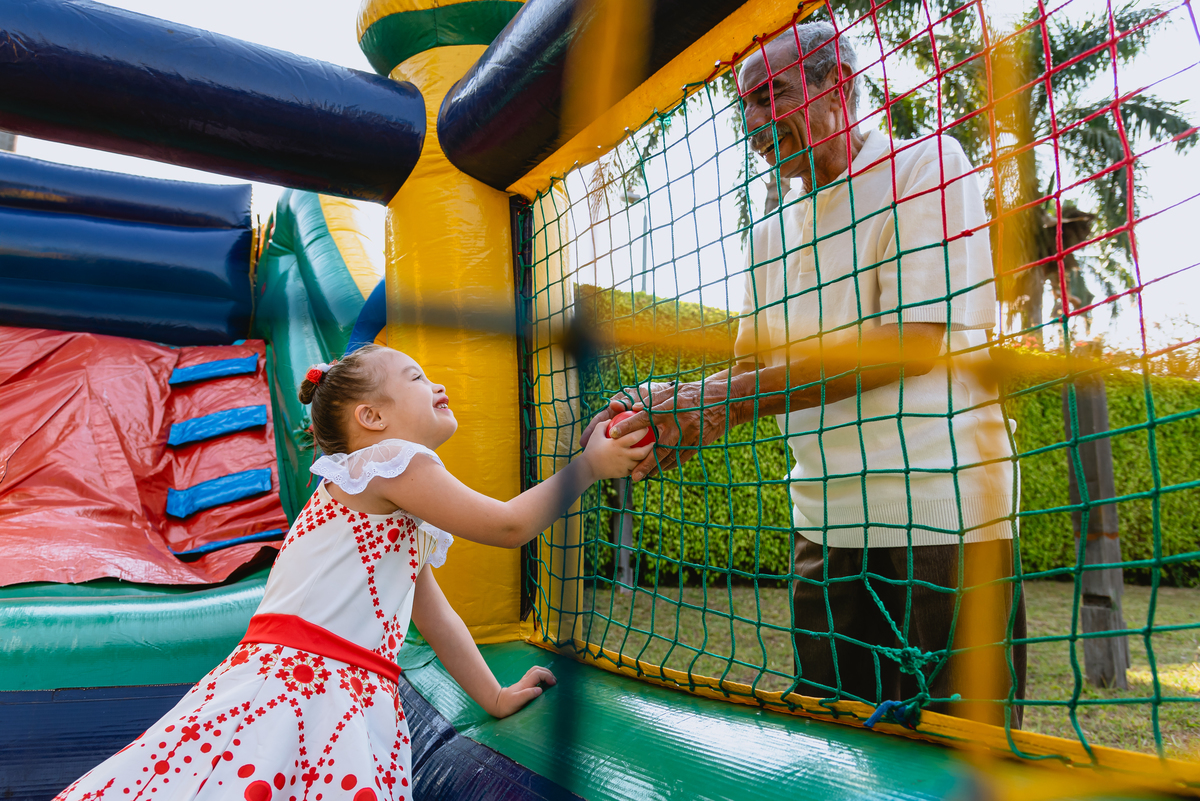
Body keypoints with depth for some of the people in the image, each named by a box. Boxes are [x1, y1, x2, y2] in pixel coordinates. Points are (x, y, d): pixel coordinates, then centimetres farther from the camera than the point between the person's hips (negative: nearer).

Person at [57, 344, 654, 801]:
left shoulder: (406, 517, 23)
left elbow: (435, 616, 28)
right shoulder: (390, 461, -8)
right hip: (295, 680, -10)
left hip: (357, 698, 10)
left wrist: (495, 697, 31)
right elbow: (509, 526, -9)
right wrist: (591, 464, 2)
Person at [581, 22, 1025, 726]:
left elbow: (911, 341, -17)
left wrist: (724, 401, -20)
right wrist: (669, 405, -7)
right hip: (829, 527, 6)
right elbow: (752, 367, 15)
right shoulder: (770, 236, 16)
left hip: (944, 515, -6)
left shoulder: (925, 164, -4)